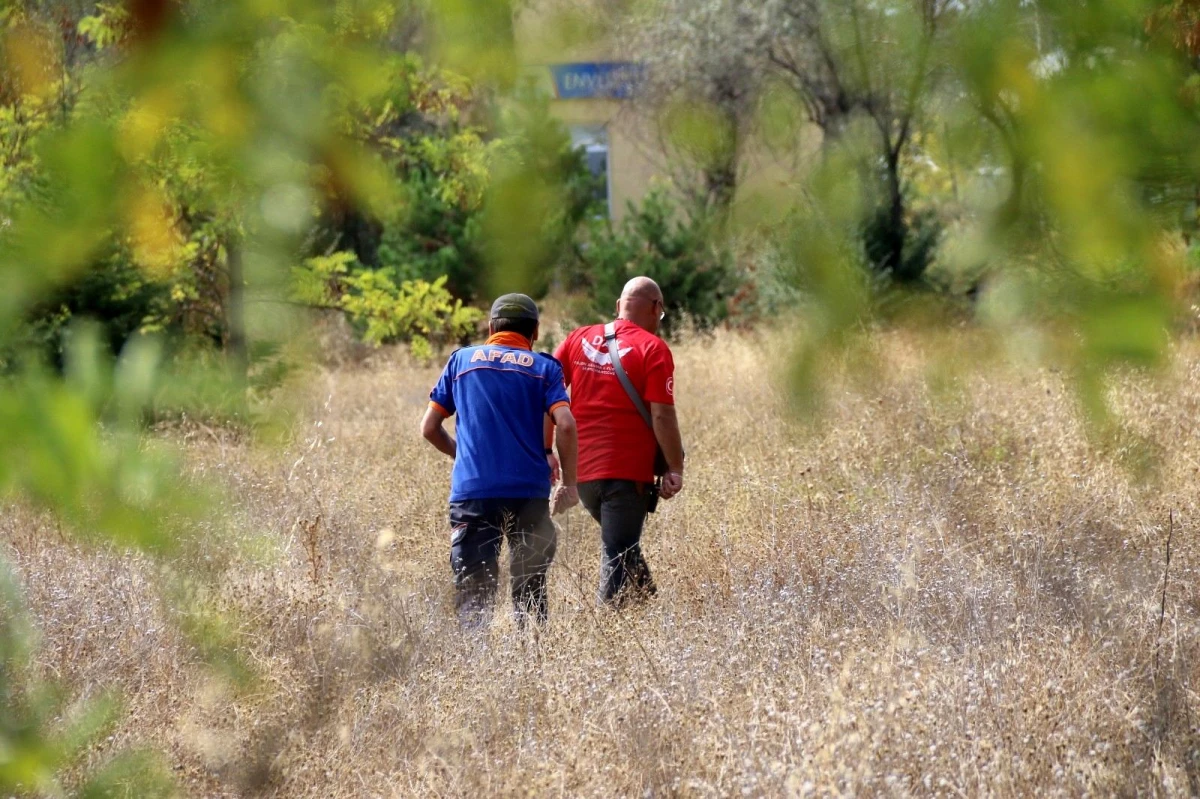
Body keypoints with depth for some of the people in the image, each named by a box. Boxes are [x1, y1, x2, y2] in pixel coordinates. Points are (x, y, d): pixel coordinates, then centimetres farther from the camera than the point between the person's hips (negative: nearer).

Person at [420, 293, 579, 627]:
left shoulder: (462, 360, 12)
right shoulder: (543, 367, 8)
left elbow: (429, 428, 11)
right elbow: (566, 425, -7)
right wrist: (569, 483, 3)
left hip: (471, 490, 0)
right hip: (529, 492, 0)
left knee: (473, 593, -1)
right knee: (530, 590, 12)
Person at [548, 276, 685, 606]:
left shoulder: (578, 339, 9)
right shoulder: (653, 349, -7)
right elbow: (662, 415, -12)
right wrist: (675, 470, -7)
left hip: (581, 469, 5)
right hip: (627, 471, -5)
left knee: (620, 545, 23)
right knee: (618, 557, -1)